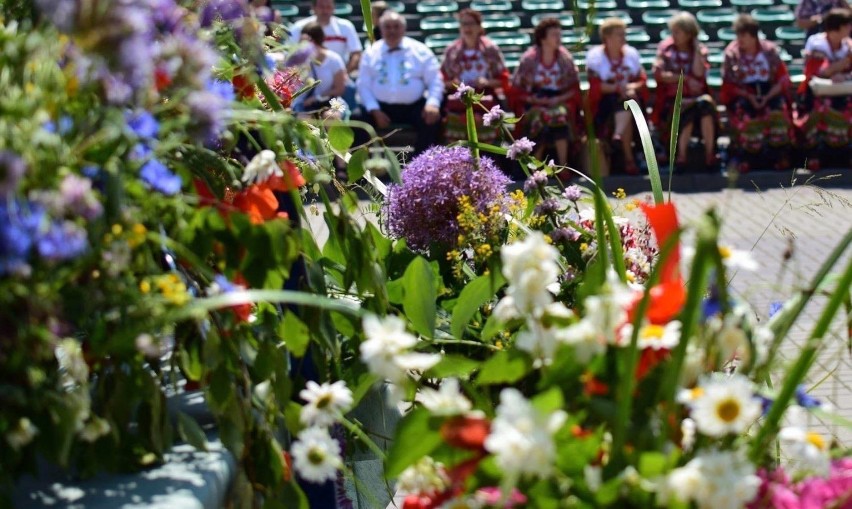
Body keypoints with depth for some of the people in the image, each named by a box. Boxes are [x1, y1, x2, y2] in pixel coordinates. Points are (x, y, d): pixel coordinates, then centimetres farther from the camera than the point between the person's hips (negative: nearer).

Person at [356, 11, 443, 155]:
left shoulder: (420, 50, 7)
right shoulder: (371, 53, 10)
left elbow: (435, 81, 3)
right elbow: (363, 85, 5)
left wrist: (433, 103, -17)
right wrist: (374, 110, -11)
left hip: (414, 107, -1)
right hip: (381, 107, 1)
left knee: (432, 119, -29)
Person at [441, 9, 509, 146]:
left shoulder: (491, 49, 1)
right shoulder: (451, 50, 7)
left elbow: (503, 79, 3)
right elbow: (443, 79, 10)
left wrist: (487, 82, -15)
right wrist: (452, 83, -11)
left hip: (484, 104, -1)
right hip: (458, 104, 1)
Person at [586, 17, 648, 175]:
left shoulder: (631, 53, 11)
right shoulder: (595, 56, -2)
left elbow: (642, 79, 8)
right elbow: (596, 85, -11)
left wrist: (632, 87, -14)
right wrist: (617, 88, -22)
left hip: (631, 97, 3)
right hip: (605, 101, -3)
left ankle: (618, 134, -43)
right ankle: (628, 158, -38)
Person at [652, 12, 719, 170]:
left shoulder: (700, 49, 10)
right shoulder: (665, 48, 8)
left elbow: (699, 73, -7)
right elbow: (659, 74, -4)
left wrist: (696, 49, -6)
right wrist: (684, 78, -10)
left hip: (696, 95, 1)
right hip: (673, 97, -1)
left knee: (706, 103, -34)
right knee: (688, 110, -35)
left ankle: (710, 153, -32)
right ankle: (681, 155, -24)